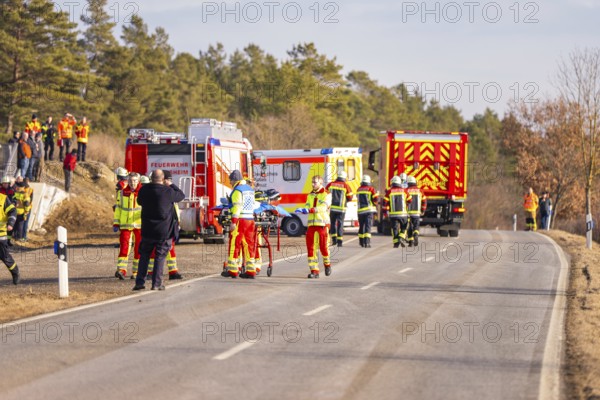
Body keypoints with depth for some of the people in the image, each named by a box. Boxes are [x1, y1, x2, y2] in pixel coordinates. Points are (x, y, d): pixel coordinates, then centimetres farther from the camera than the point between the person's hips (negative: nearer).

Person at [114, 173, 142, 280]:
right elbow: (118, 209, 12)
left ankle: (136, 271, 15)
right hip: (125, 225, 1)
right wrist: (115, 224, 9)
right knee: (124, 246, -11)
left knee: (138, 248, 5)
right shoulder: (122, 193, 7)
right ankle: (121, 270, -19)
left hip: (139, 225, -1)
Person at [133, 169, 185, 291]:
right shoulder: (168, 191, -14)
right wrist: (171, 185, 15)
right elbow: (181, 195, 5)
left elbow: (139, 201, 16)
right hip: (164, 231, -3)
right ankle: (156, 284, 2)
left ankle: (140, 282, 9)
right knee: (160, 257, 5)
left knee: (144, 255, 13)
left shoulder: (144, 190, -4)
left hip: (147, 230, 3)